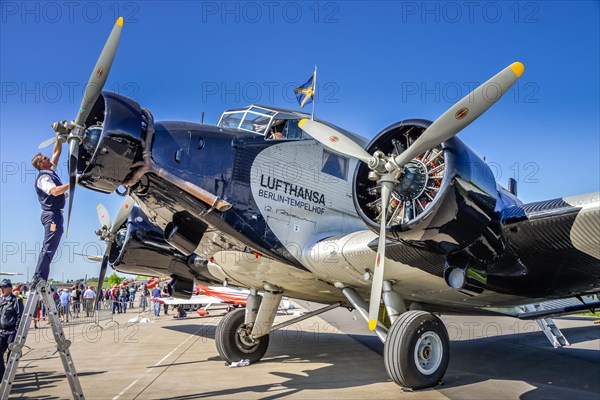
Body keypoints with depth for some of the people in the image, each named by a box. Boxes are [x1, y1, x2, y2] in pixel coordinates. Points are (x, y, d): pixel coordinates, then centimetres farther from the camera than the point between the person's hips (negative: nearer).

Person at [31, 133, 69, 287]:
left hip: (55, 214, 10)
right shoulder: (43, 177, -9)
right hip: (52, 214, -10)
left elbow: (57, 152, 24)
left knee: (49, 247, 8)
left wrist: (59, 137, 18)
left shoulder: (50, 171, 18)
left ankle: (39, 279, 9)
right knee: (49, 247, -14)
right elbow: (55, 191, -27)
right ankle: (39, 278, -16)